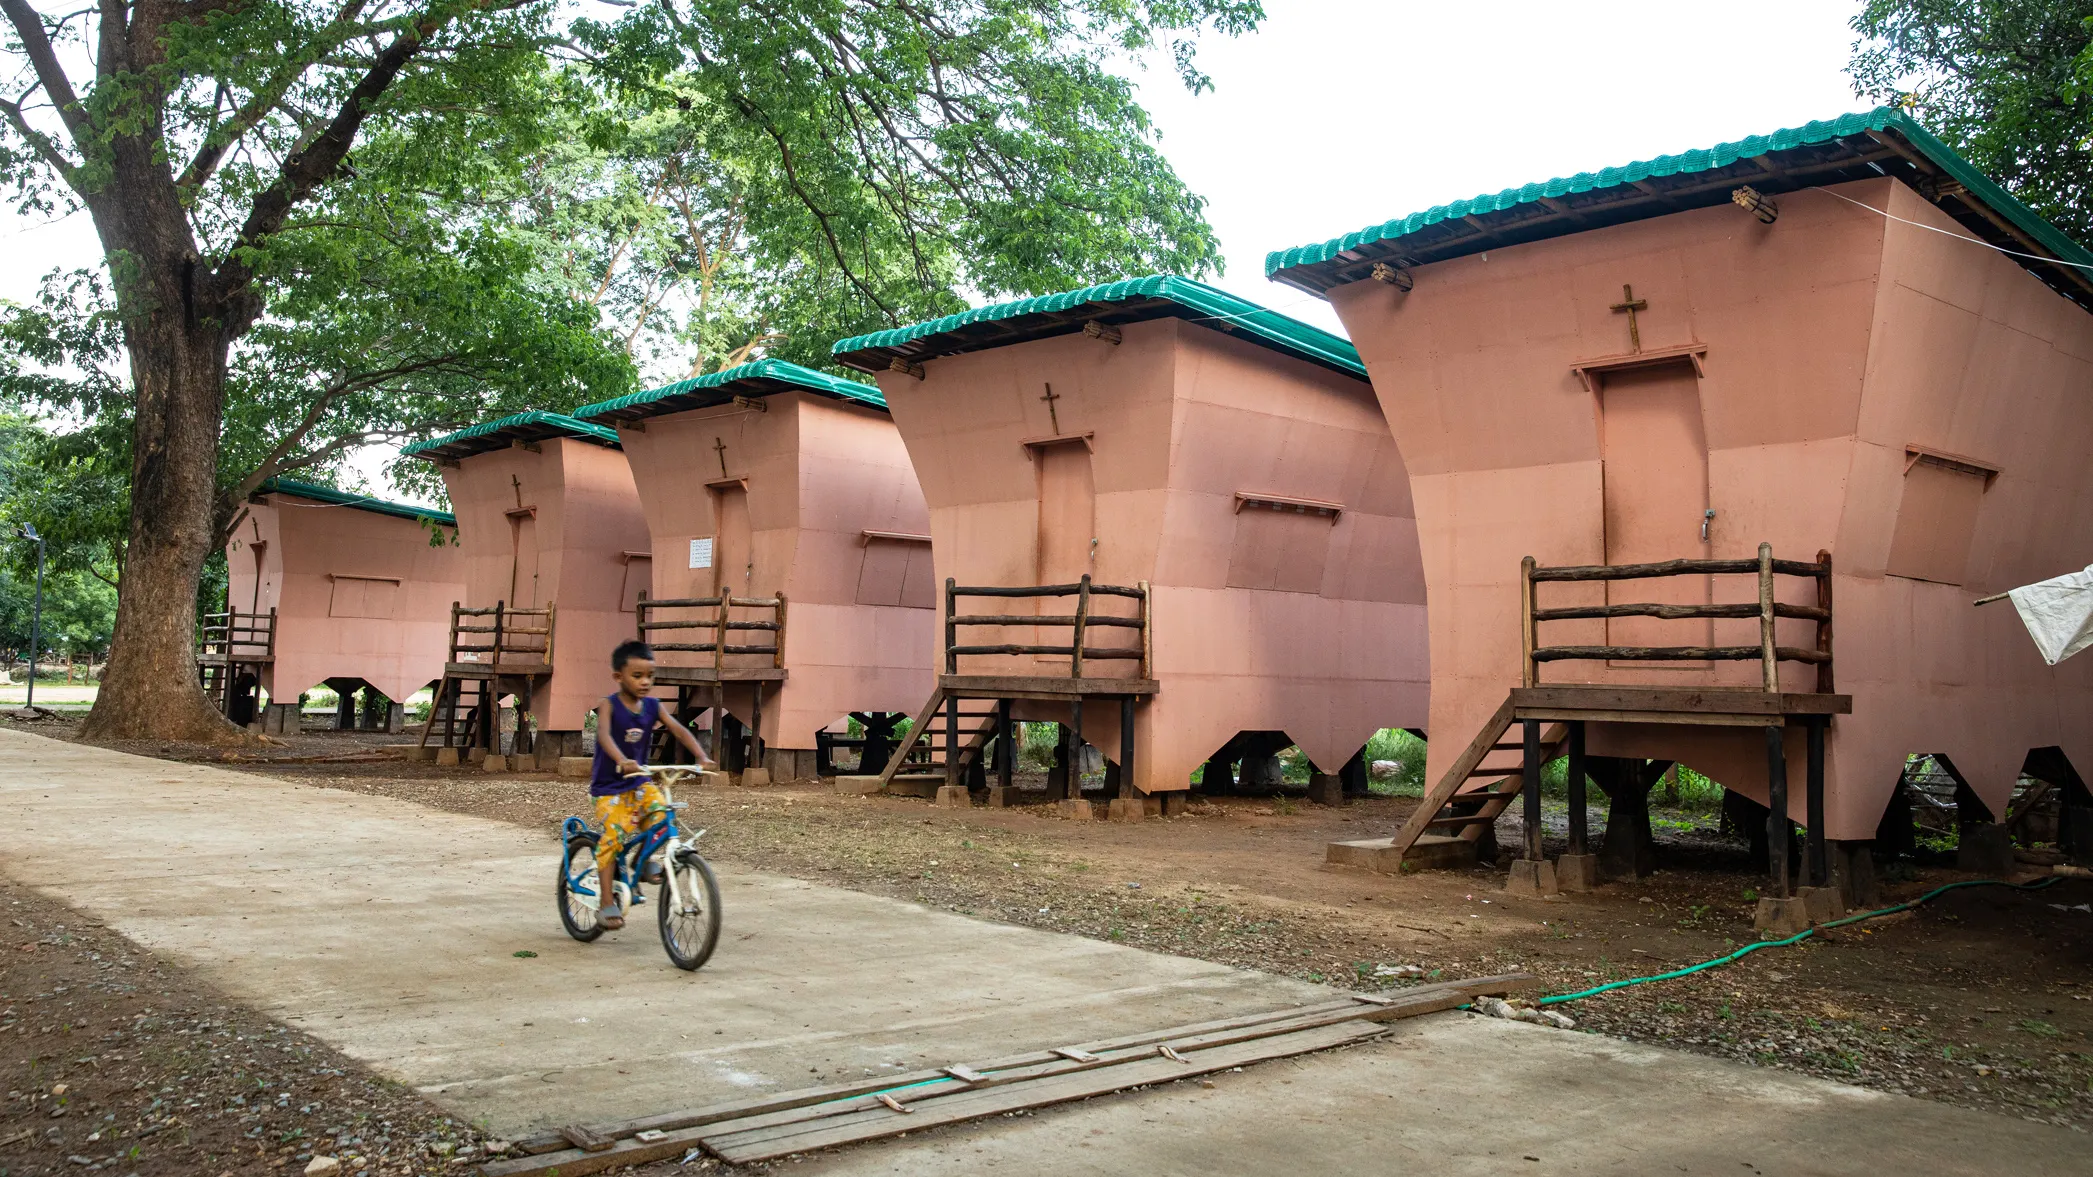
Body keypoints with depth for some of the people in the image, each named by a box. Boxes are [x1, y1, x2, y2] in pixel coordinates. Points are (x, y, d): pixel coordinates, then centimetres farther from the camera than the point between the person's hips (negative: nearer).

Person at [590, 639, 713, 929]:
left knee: (660, 810, -22)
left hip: (640, 782, 4)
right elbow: (604, 734, -33)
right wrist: (622, 761, -52)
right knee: (614, 836, -17)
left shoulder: (652, 706, -1)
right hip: (609, 785, -4)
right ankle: (607, 903, -6)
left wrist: (701, 757, -29)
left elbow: (679, 730, -11)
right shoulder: (609, 706, -14)